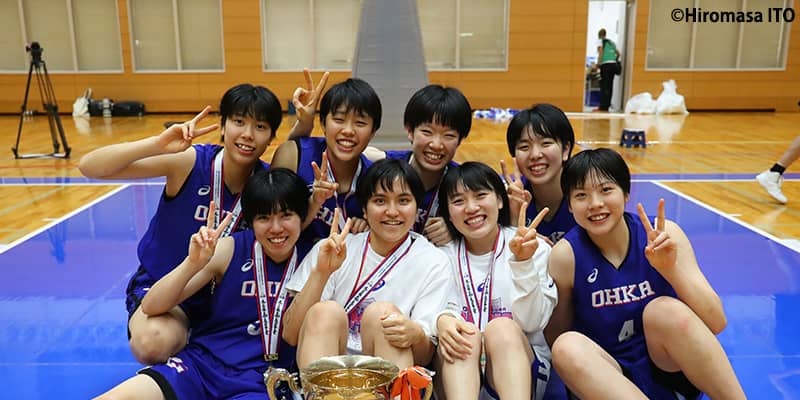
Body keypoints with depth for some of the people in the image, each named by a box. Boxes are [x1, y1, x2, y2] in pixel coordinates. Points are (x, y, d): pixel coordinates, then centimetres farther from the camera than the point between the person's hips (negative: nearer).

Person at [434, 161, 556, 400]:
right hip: (458, 371, 1)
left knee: (501, 327, -31)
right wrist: (442, 321, -28)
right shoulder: (443, 255, 5)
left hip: (521, 366, 0)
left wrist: (523, 263, -22)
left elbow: (532, 322, -8)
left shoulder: (534, 247, 1)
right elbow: (440, 311, -4)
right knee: (463, 333, -31)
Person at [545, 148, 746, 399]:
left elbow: (717, 323, -14)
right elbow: (555, 339, -2)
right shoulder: (566, 254, -12)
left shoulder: (664, 235, -10)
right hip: (614, 379, 0)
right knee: (567, 346, -31)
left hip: (676, 369, 1)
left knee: (665, 309, -29)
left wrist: (671, 269, -28)